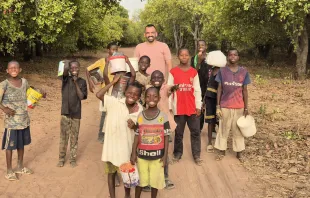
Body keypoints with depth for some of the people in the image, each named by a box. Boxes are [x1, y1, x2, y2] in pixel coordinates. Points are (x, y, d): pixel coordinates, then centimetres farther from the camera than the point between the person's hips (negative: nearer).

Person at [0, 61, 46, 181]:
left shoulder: (24, 81, 1)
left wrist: (40, 93, 5)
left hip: (24, 120, 5)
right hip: (11, 121, -5)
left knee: (21, 144, 18)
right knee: (10, 145, 5)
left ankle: (20, 167, 35)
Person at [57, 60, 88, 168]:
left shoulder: (82, 82, 1)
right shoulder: (66, 78, -1)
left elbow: (81, 97, -9)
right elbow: (64, 72, -24)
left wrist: (76, 83, -15)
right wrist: (67, 68, -46)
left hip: (76, 113, 0)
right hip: (65, 112, 0)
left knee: (74, 137, 9)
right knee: (63, 136, 8)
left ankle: (73, 158, 21)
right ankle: (61, 158, 21)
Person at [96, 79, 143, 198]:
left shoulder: (140, 110, -8)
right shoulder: (115, 102, -13)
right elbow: (99, 95, -22)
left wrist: (135, 126, -20)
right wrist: (113, 82, -16)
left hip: (127, 146, 2)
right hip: (112, 145, -1)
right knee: (111, 172, 15)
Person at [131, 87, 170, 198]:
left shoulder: (163, 116, -8)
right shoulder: (140, 116, -4)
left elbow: (166, 137, -4)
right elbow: (137, 136, 1)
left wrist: (165, 155, -5)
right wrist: (133, 153, 0)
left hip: (157, 155, -1)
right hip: (142, 154, 1)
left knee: (155, 180, 11)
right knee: (140, 180, 16)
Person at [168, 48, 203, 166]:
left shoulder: (194, 72, 3)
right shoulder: (173, 72, -2)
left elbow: (197, 90, 5)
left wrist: (198, 106, 1)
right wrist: (169, 107, -4)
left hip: (192, 108, 1)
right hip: (178, 108, -1)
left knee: (195, 132, 5)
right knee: (178, 132, 10)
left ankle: (196, 155, 15)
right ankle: (177, 153, 24)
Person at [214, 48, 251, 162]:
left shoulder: (244, 72, -1)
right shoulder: (222, 71, -3)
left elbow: (244, 91, 3)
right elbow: (219, 89, 0)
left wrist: (246, 108, 2)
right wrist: (218, 106, -4)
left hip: (239, 107, 1)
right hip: (225, 106, 0)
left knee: (238, 130, 11)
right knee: (223, 130, 10)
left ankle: (239, 152, 21)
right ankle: (222, 151, 22)